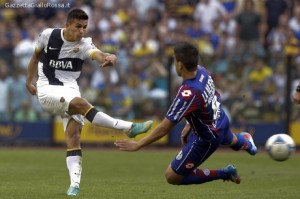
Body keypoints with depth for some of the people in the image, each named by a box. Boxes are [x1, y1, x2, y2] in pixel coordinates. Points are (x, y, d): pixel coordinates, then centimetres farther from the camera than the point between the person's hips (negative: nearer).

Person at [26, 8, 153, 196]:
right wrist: (29, 81, 14)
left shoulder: (84, 45, -6)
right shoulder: (48, 35, -5)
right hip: (47, 89, -3)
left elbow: (99, 55, -28)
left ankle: (75, 184, -14)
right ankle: (129, 128, -36)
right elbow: (36, 56, 14)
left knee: (74, 135, -14)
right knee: (80, 104, -30)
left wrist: (110, 58, -50)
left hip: (70, 89, 3)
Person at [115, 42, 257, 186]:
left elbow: (165, 127, -34)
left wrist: (138, 144, -27)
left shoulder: (187, 94, -39)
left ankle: (224, 174, 5)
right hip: (221, 121, 8)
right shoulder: (202, 71, -17)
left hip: (207, 139, -8)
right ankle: (244, 140, 76)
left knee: (172, 177, 2)